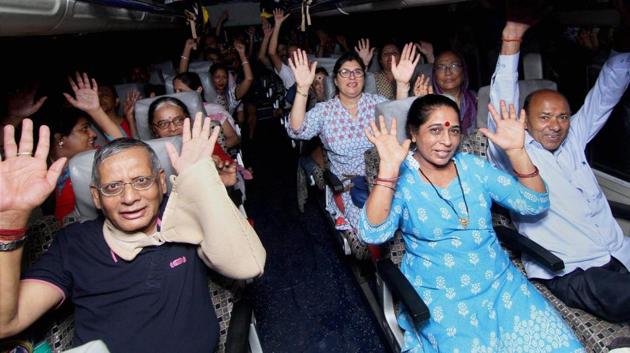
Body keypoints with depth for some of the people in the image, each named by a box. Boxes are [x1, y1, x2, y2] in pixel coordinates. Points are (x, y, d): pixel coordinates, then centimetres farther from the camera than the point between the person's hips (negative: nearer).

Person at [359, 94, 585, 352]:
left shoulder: (474, 167, 4)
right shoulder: (400, 178, -8)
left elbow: (534, 204, 1)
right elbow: (373, 234, -23)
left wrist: (516, 151, -13)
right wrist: (388, 167, -31)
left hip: (500, 282, 4)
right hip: (441, 296, -4)